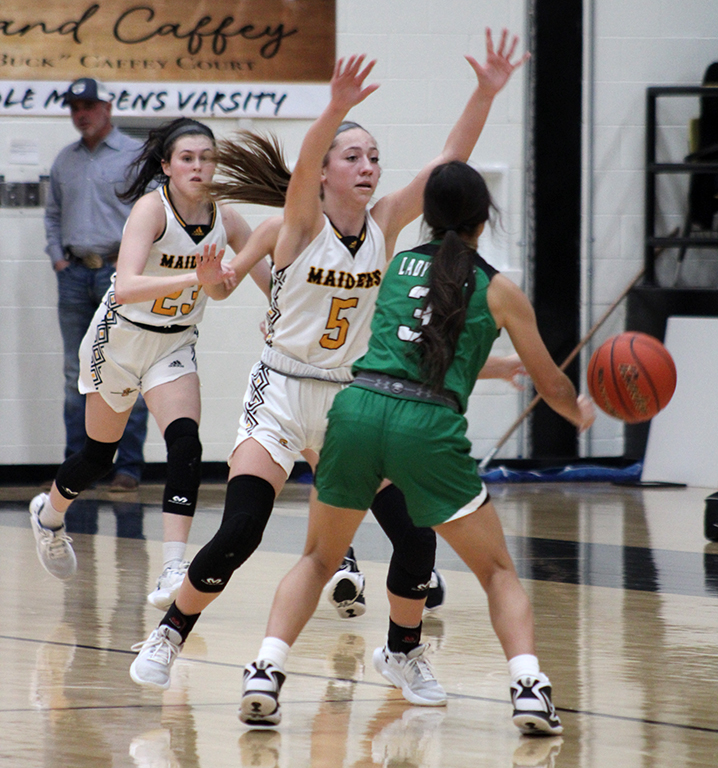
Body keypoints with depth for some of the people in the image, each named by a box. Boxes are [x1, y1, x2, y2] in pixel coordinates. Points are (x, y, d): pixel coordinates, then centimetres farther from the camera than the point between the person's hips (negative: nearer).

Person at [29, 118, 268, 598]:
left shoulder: (225, 219, -10)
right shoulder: (151, 208, -25)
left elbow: (272, 283, 1)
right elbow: (125, 288, -40)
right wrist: (196, 278, -52)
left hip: (176, 345, 3)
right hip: (122, 337, -3)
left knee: (186, 446, -19)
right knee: (99, 455, 12)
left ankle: (174, 571, -24)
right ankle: (49, 515, 44)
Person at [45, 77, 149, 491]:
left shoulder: (136, 155, 0)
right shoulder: (65, 160, 16)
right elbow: (53, 213, 22)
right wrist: (57, 255, 8)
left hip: (119, 271, -5)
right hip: (74, 272, 5)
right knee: (77, 374, 7)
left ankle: (129, 465, -3)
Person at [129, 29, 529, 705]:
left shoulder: (384, 224, 0)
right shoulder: (300, 224, -10)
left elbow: (449, 162, -8)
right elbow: (289, 185, -33)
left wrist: (485, 94, -21)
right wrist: (337, 109, -50)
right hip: (282, 394, -3)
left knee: (415, 534, -6)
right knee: (237, 535, -14)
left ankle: (406, 651, 18)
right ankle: (168, 636, 8)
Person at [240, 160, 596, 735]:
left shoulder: (394, 266, 22)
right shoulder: (498, 290, 13)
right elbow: (551, 386, 21)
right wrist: (581, 413, 44)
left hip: (358, 407, 3)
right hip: (430, 427, -2)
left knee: (319, 558, 21)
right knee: (499, 571, 13)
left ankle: (265, 672, 1)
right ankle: (529, 686, -8)